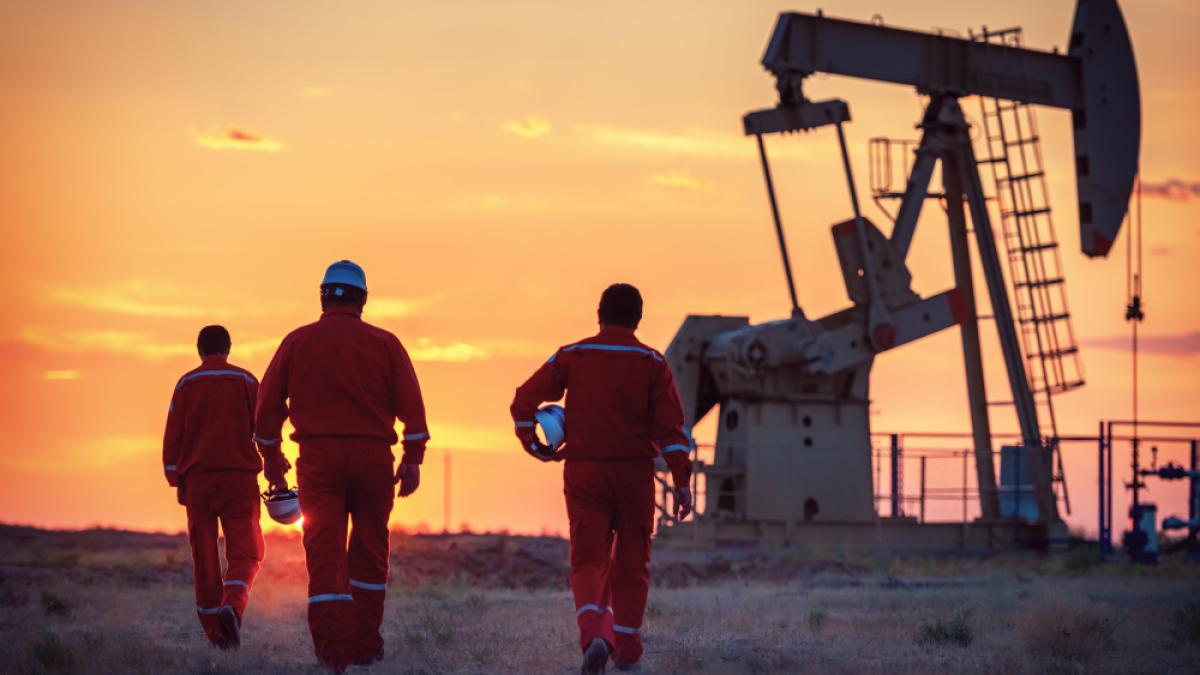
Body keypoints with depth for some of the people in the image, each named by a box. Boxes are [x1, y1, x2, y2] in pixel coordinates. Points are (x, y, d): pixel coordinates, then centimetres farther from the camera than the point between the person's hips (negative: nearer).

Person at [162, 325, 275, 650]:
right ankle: (232, 606, -27)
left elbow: (172, 437, 3)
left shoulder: (186, 385, 5)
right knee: (245, 553, 0)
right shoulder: (245, 381, 2)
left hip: (197, 480, 2)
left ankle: (216, 632, 10)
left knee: (205, 558, 8)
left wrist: (177, 482, 10)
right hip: (239, 477, -1)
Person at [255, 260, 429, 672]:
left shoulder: (298, 342, 6)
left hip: (318, 456, -1)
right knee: (368, 552, 14)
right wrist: (413, 459, -2)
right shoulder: (385, 344, 5)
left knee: (324, 553, -3)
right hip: (373, 457, 1)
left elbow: (269, 403, 5)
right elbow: (410, 403, -3)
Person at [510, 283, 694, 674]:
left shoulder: (571, 357, 3)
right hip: (634, 473, 0)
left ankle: (594, 633, -24)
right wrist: (681, 480, -6)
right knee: (631, 563, 13)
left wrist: (534, 446, 10)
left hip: (583, 472, 0)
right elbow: (670, 425, -6)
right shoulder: (651, 363, 0)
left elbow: (524, 401, -3)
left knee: (588, 561, 1)